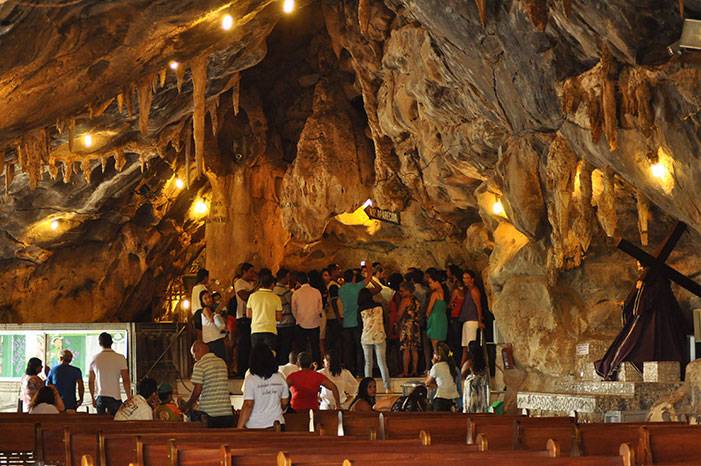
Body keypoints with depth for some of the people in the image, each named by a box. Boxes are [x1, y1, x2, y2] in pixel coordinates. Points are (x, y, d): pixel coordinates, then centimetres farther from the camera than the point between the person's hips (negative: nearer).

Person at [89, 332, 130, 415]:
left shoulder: (94, 359, 5)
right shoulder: (120, 358, -5)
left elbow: (90, 381, 10)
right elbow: (126, 380, -8)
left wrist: (93, 399, 20)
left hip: (99, 397, 3)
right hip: (115, 397, -3)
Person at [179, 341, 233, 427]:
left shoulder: (200, 365, -6)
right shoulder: (222, 363, 15)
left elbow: (197, 390, -10)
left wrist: (187, 406, 5)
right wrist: (198, 399, 24)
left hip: (210, 414, -6)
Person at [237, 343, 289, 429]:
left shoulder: (251, 379, -11)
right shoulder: (280, 377, 3)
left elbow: (248, 405, -15)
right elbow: (284, 402, 11)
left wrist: (239, 427, -11)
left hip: (255, 425, -4)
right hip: (277, 423, 4)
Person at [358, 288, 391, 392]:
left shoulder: (361, 309, -5)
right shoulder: (379, 306, -1)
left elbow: (360, 323, 6)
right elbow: (384, 320, 9)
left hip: (366, 337, 0)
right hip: (379, 337, 1)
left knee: (368, 363, 9)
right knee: (382, 363, 4)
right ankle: (387, 386, 0)